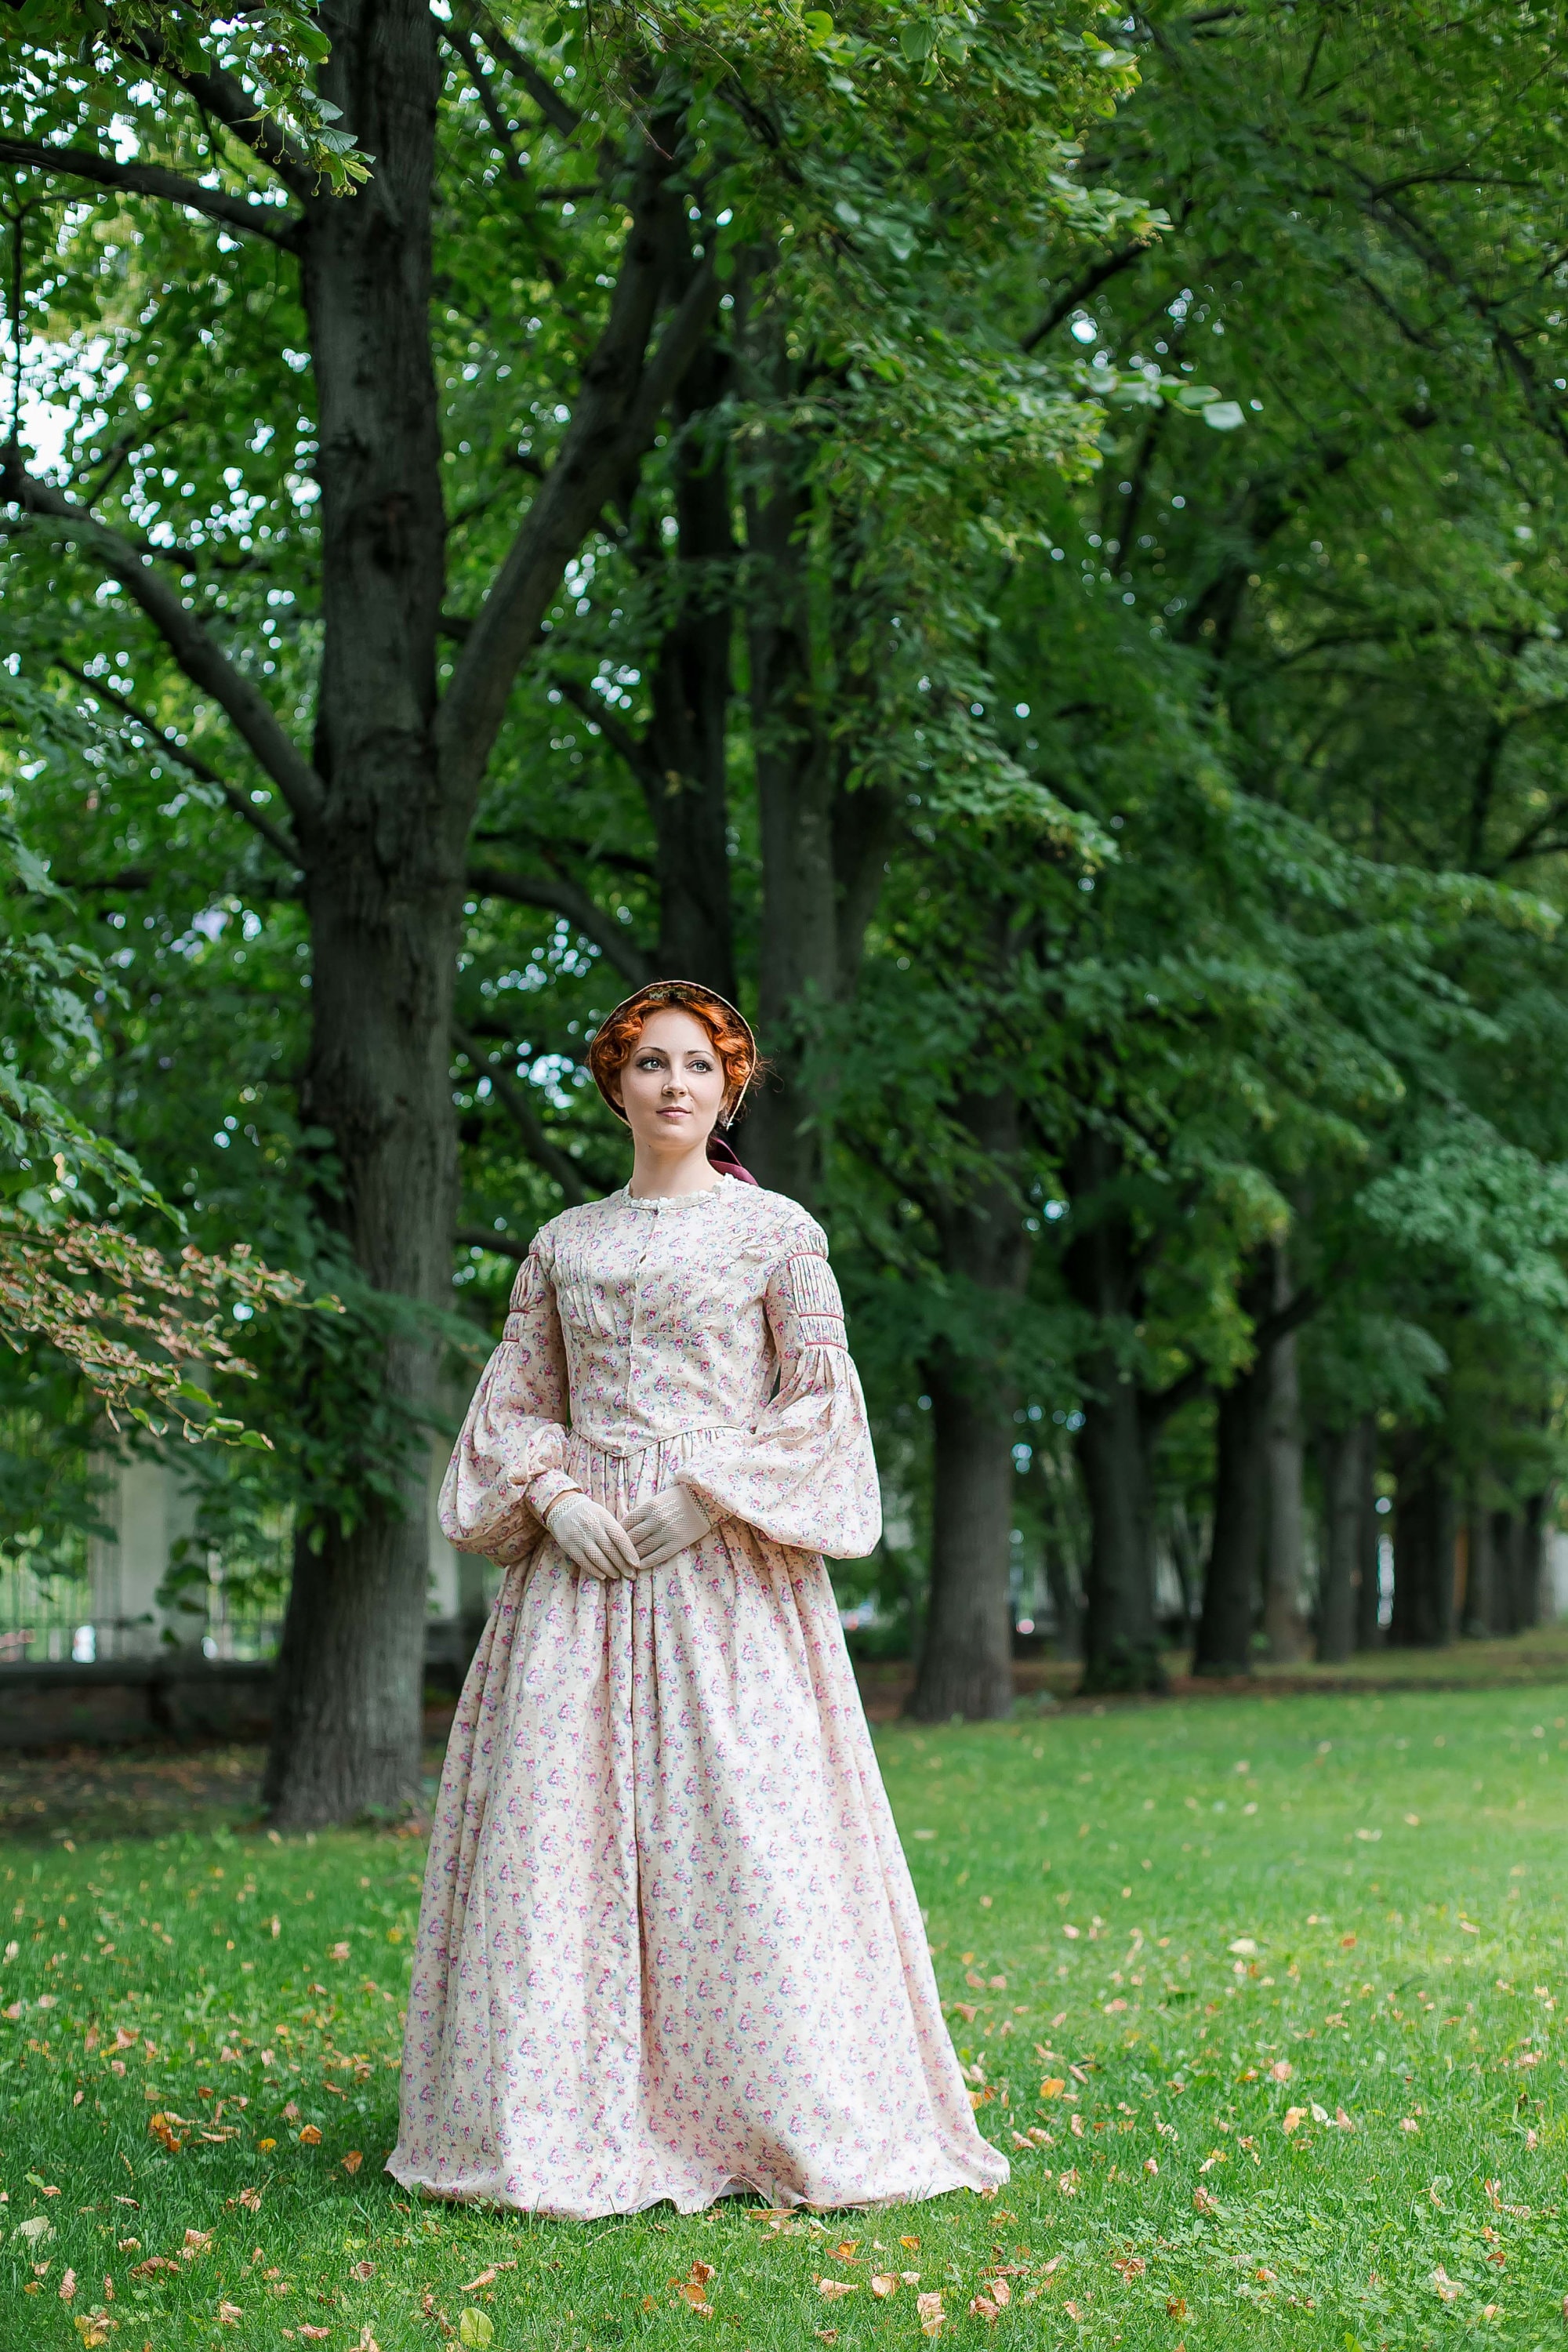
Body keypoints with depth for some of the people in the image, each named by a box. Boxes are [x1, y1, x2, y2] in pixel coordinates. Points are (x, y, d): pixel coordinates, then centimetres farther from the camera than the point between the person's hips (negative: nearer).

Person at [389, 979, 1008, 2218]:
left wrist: (708, 1492, -11)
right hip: (583, 1560, 3)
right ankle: (577, 2117, 5)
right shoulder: (565, 1244, 14)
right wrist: (553, 1493, -5)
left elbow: (820, 1398, 0)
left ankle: (785, 2118, 1)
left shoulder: (776, 1230, 5)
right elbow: (512, 1403, 15)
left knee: (743, 1826, -7)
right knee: (562, 1821, -2)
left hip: (728, 1566, -3)